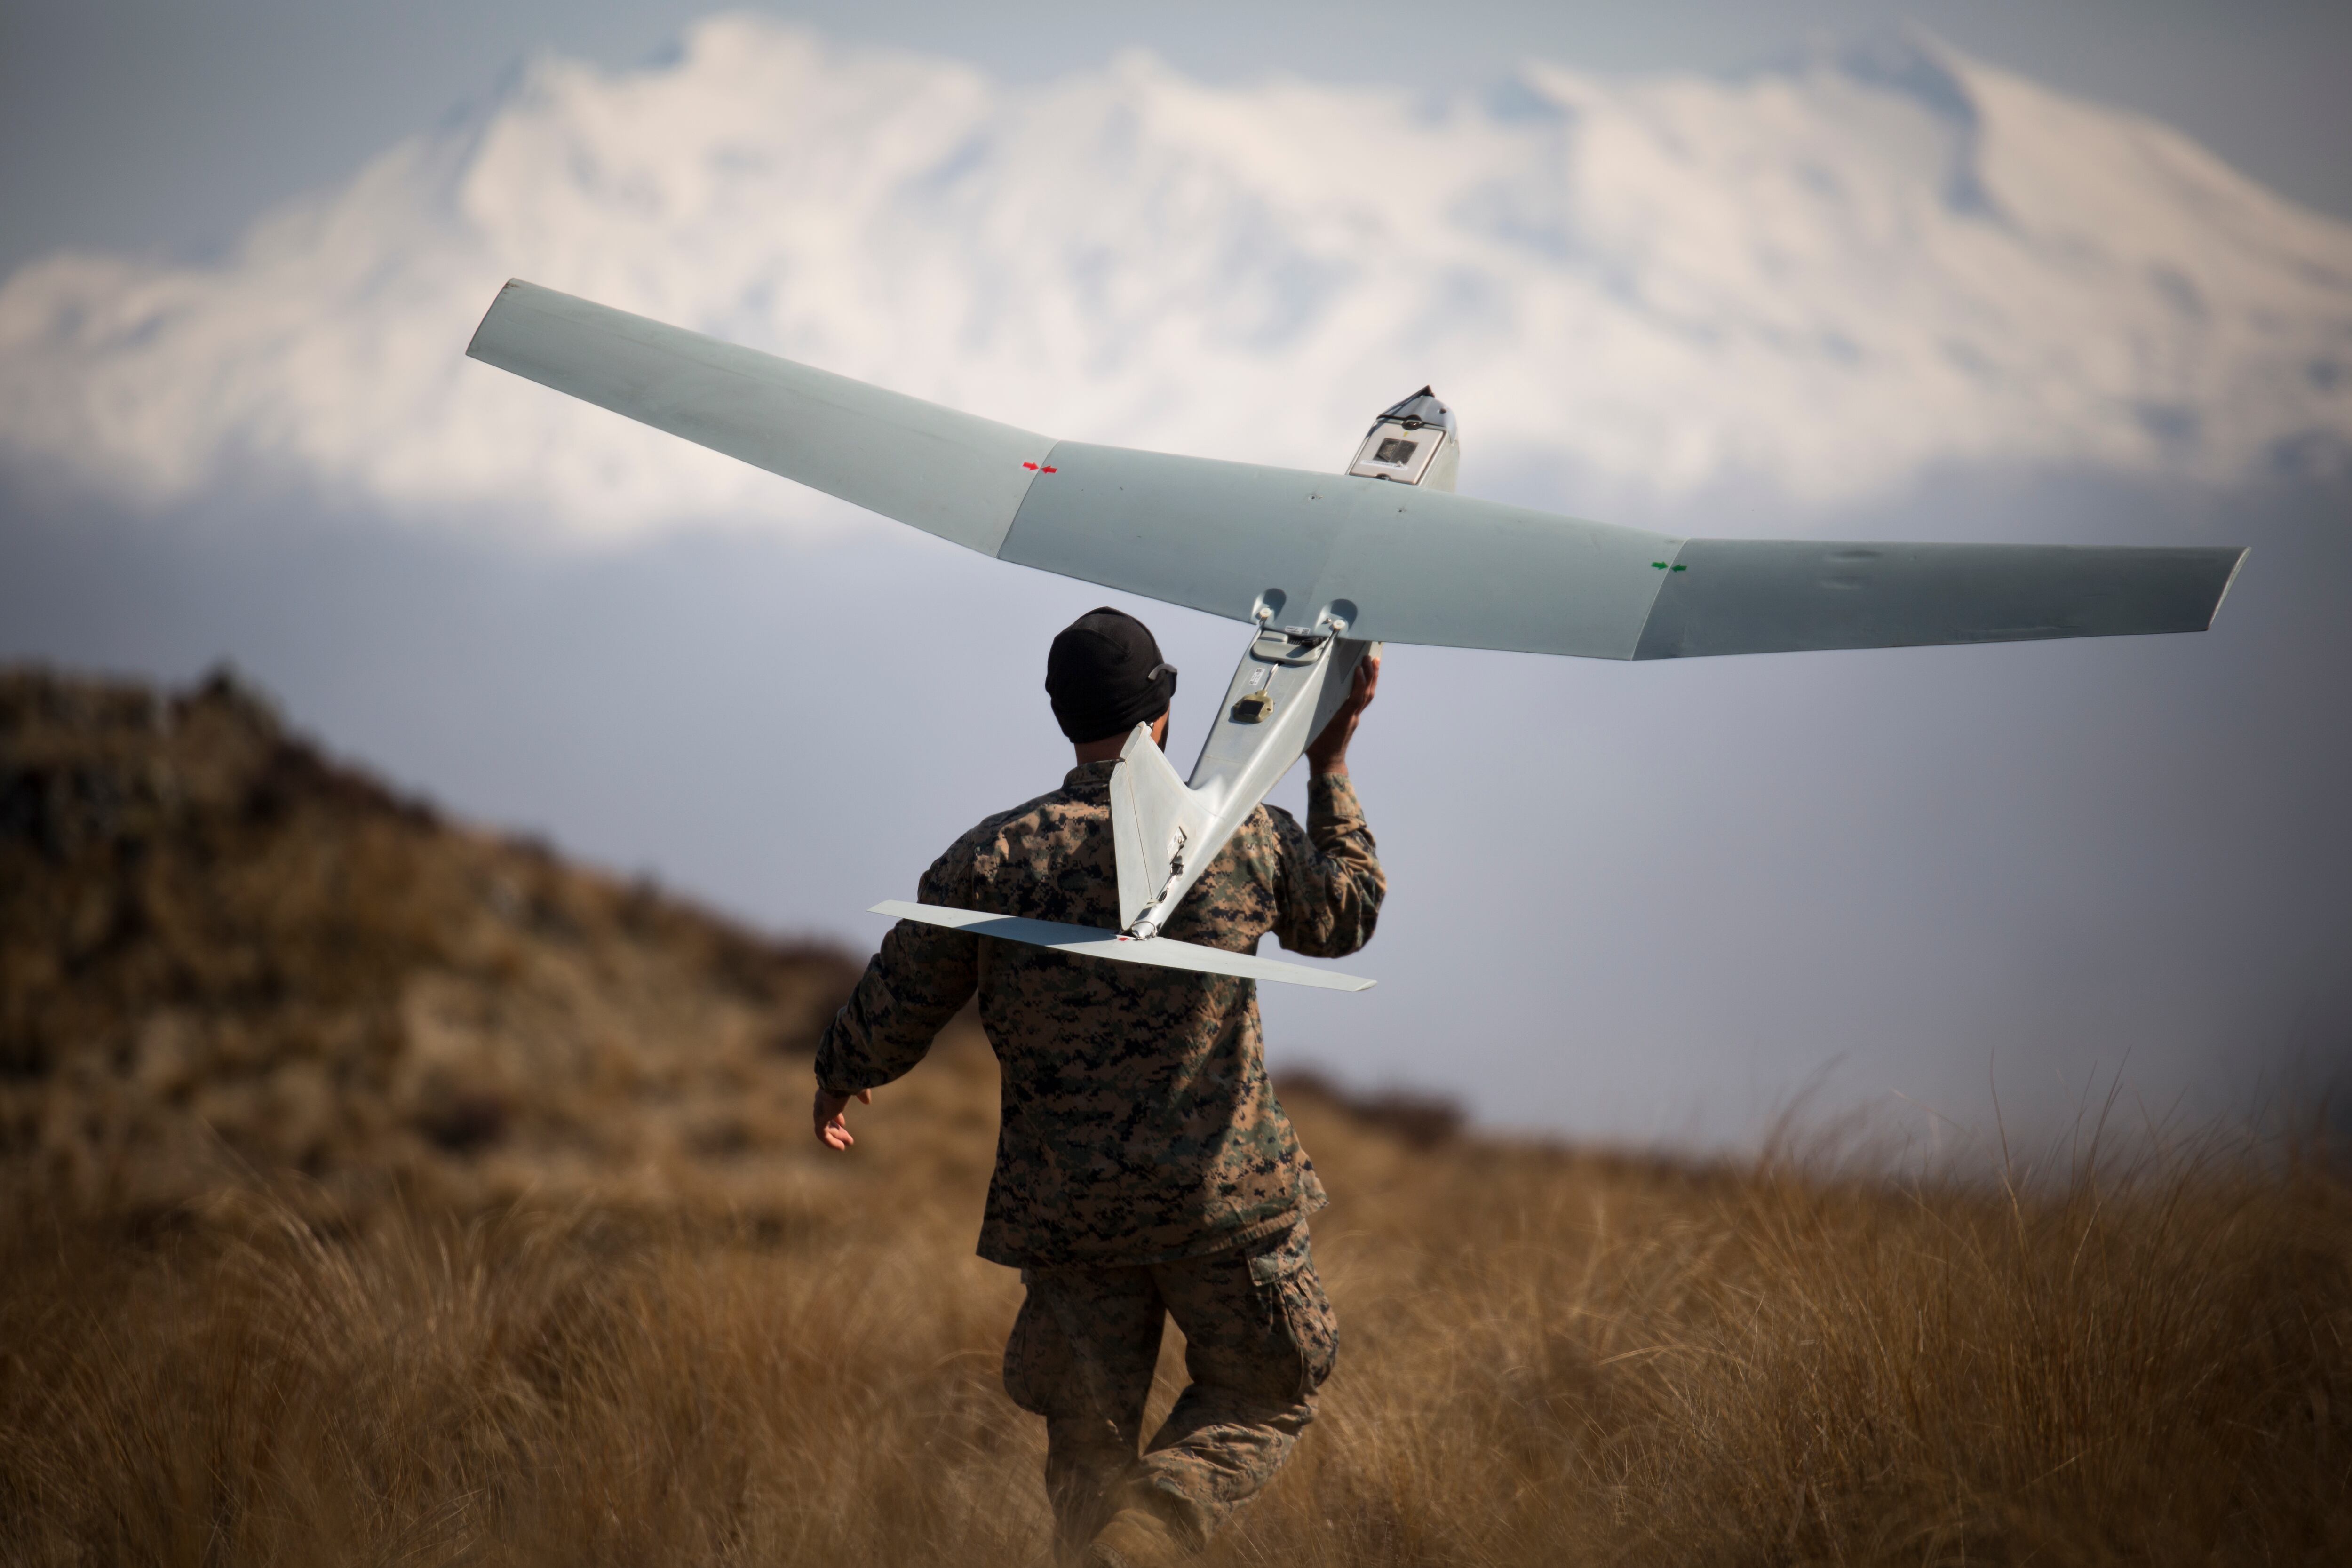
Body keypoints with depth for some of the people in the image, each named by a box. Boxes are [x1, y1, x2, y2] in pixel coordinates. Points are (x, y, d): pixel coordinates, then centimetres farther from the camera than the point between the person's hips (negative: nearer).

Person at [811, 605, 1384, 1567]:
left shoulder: (992, 859, -4)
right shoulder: (1244, 837, -5)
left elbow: (890, 1018, 2)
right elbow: (1346, 917, 15)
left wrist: (835, 1082, 23)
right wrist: (1332, 768, 24)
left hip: (1067, 1209, 1)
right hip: (1224, 1197, -1)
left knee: (1089, 1450, 14)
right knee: (1265, 1394, 16)